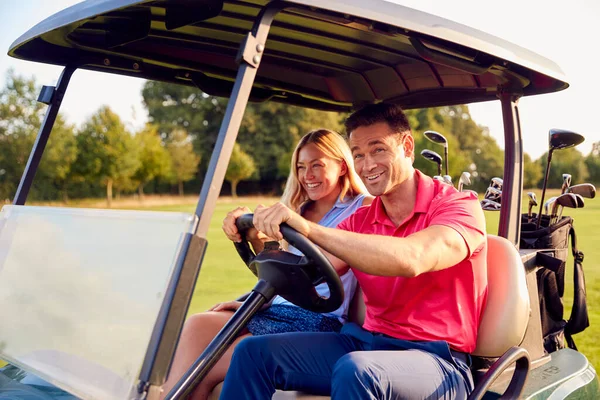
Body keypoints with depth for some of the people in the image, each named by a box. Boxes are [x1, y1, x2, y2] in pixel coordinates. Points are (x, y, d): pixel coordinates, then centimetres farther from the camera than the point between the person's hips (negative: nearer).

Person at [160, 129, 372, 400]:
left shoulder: (364, 208, 3)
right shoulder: (301, 211, 22)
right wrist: (255, 237, 2)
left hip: (319, 321, -6)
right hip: (279, 309, 6)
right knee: (198, 326, -22)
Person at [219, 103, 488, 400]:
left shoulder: (459, 206, -8)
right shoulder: (360, 220, 12)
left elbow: (411, 259, -29)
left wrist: (307, 228, -34)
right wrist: (258, 238, -16)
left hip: (437, 358, -6)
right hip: (367, 342, 6)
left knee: (356, 370, -37)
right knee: (254, 351, -7)